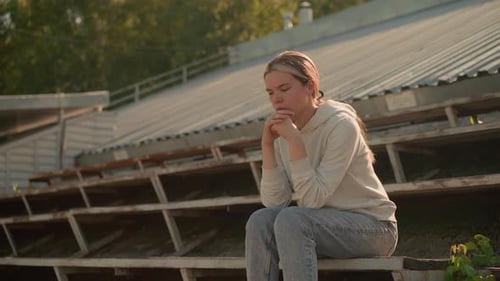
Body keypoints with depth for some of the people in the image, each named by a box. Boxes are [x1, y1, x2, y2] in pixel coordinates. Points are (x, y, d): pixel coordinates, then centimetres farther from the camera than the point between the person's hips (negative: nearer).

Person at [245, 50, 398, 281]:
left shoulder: (340, 124, -17)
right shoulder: (285, 131, 2)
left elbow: (313, 199, -23)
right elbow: (274, 202, -8)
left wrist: (294, 140, -27)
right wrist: (267, 145, -16)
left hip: (373, 227, -6)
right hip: (327, 224, 6)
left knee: (291, 220, -30)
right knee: (261, 221, -19)